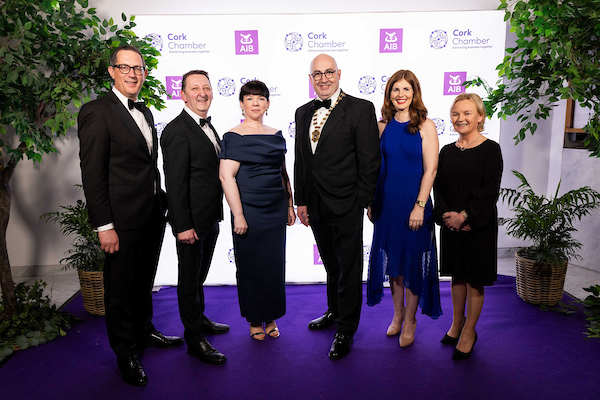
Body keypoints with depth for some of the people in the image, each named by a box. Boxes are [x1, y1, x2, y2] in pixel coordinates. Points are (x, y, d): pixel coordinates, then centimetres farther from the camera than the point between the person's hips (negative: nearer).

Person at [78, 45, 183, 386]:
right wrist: (104, 226, -19)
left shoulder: (145, 112, 12)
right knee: (121, 289, 10)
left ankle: (144, 331, 43)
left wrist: (161, 203, 12)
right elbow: (92, 174, -16)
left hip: (153, 216, 7)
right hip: (123, 220, -7)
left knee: (144, 281, 23)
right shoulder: (97, 112, -12)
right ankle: (126, 354, 28)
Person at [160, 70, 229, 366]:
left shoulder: (208, 127, 12)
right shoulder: (177, 131, -17)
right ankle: (194, 339, 19)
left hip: (210, 218, 9)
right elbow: (175, 183, -20)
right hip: (191, 221, -9)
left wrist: (216, 214, 15)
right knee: (190, 279, 6)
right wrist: (183, 226, -22)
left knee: (199, 275, 23)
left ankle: (199, 318, 41)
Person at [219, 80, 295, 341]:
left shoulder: (276, 135, 10)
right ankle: (255, 320, 26)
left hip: (276, 210, 5)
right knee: (251, 265, 7)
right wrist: (238, 215, -16)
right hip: (249, 209, -5)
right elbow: (226, 175, -13)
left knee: (275, 264, 11)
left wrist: (290, 205, 13)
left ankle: (271, 317, 28)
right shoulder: (234, 137, -6)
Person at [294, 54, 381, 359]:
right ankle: (334, 311, 42)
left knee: (349, 270, 7)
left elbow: (370, 161, -10)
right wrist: (301, 200, 9)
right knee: (331, 266, 21)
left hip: (346, 206, -5)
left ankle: (346, 330, 24)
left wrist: (360, 202, -13)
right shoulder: (303, 113, 10)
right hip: (316, 206, 5)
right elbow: (300, 160, 12)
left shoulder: (361, 109, -8)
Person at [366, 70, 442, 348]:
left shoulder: (425, 125, -6)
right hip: (386, 200, 4)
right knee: (392, 258, 13)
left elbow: (430, 169, -10)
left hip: (414, 200, -3)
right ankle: (398, 314, 31)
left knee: (413, 260, 6)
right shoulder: (382, 126, 5)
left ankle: (410, 320, 24)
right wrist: (371, 202, 4)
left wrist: (419, 206, -15)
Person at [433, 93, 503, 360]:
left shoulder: (490, 150, -7)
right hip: (451, 225, 4)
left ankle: (469, 331, 21)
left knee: (474, 280, 6)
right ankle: (457, 321, 33)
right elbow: (438, 187, 4)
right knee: (457, 275, 16)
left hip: (479, 226, -4)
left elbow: (489, 191, -13)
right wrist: (446, 215, -11)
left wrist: (463, 216, -19)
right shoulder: (446, 151, 7)